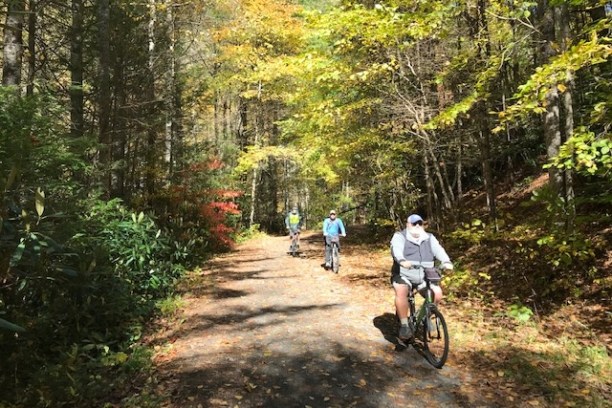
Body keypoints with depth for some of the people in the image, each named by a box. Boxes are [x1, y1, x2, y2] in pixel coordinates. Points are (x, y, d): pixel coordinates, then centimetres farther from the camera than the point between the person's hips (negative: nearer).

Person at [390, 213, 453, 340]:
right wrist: (402, 261, -44)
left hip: (424, 278, 4)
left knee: (437, 293, -16)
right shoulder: (400, 236, -3)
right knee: (401, 292, -30)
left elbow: (438, 250, -8)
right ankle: (404, 325, -18)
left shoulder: (429, 238, 9)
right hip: (403, 275, -4)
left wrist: (446, 262, -29)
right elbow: (396, 250, -22)